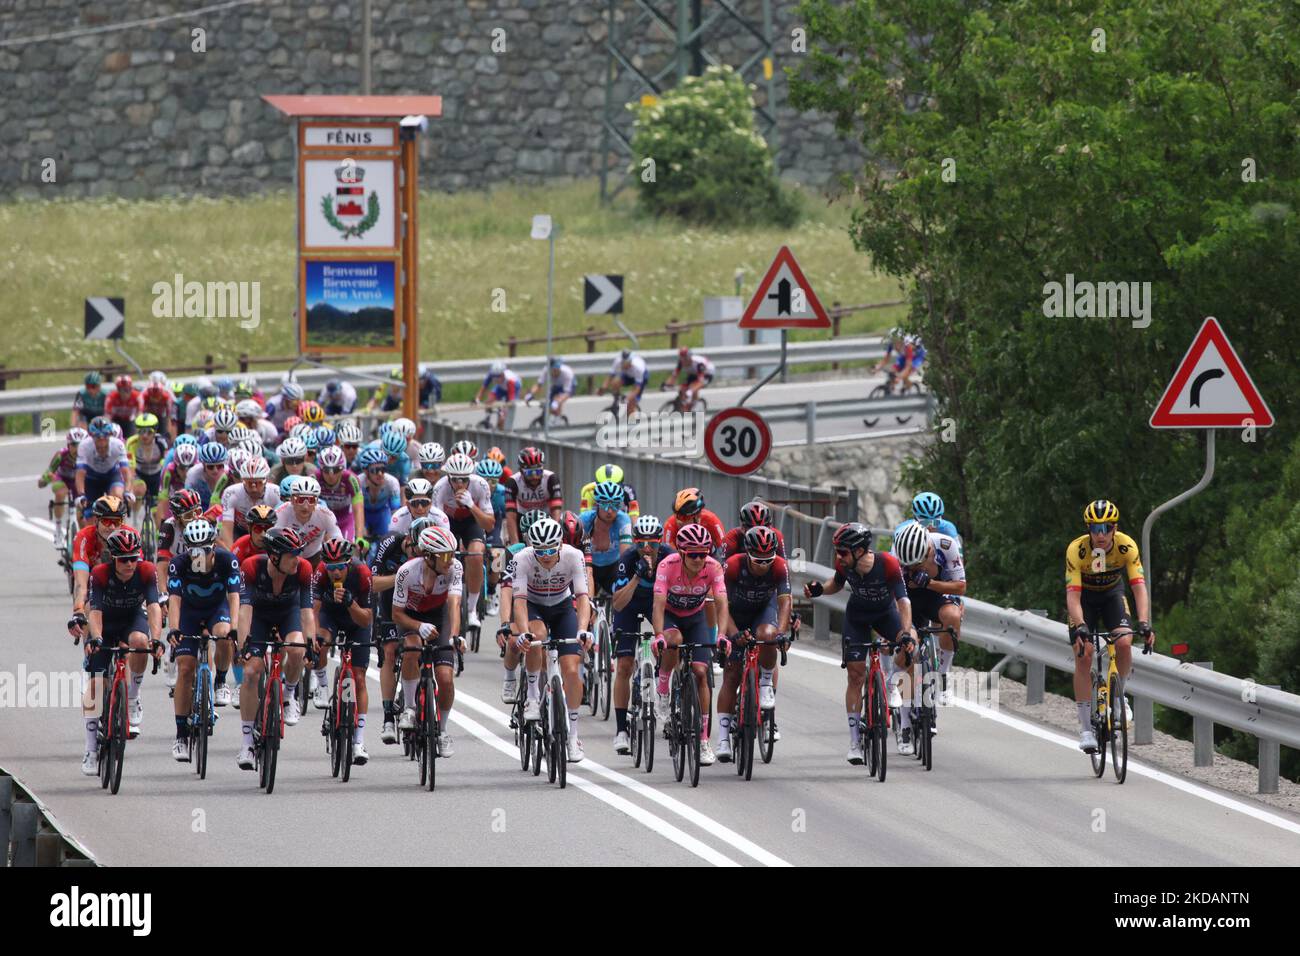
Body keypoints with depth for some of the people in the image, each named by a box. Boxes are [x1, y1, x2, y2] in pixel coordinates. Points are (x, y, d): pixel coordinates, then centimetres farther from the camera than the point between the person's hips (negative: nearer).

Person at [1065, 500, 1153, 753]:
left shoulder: (1126, 546, -28)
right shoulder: (1076, 550, -32)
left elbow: (1139, 587, -32)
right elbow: (1072, 595, -36)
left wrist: (1144, 624, -46)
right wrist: (1080, 626, -52)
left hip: (1111, 594, 1)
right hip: (1084, 597, -1)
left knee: (1124, 643, -23)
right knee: (1083, 654, -16)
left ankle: (1119, 695, 7)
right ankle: (1086, 728, -10)